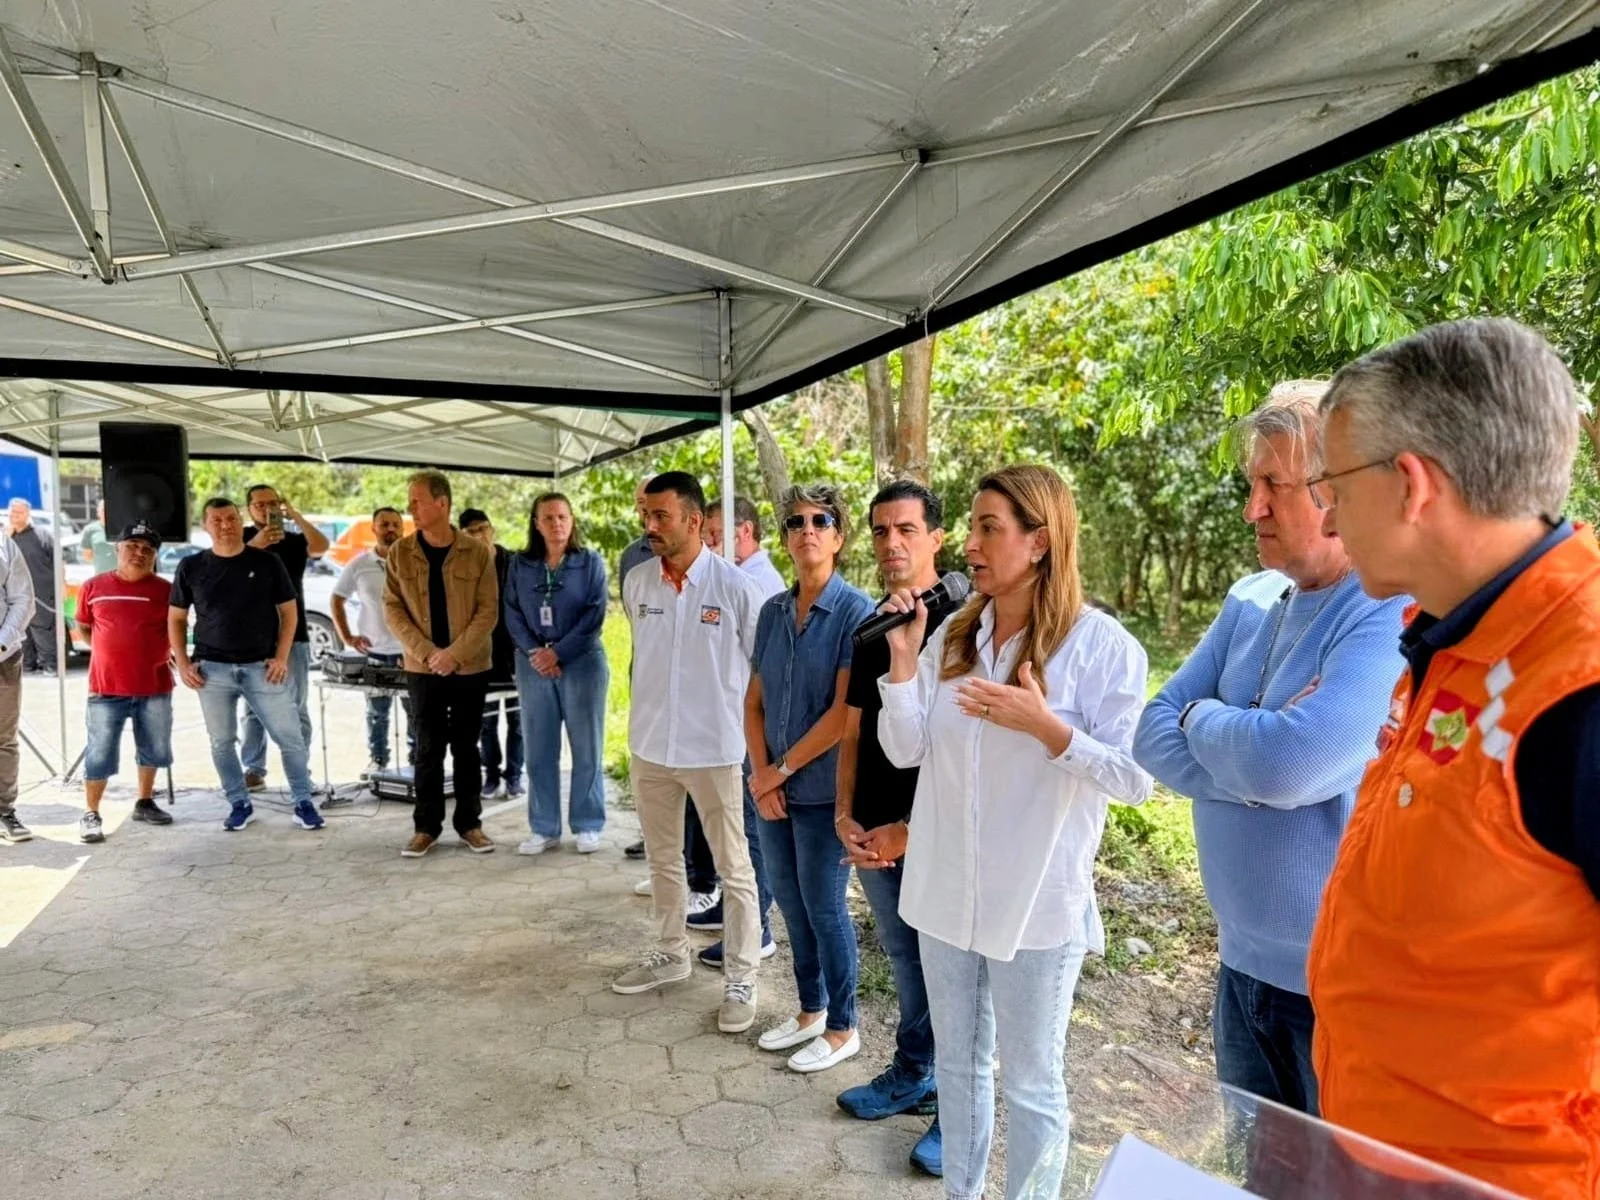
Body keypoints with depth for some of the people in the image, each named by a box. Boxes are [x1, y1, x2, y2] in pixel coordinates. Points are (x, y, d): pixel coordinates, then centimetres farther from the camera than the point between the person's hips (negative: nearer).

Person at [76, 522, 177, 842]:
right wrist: (110, 651, 1)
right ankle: (90, 814, 16)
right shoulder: (93, 587, 0)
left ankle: (145, 803, 31)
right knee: (100, 754, 2)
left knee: (153, 749, 14)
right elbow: (83, 629, 12)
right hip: (106, 687, -1)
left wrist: (162, 654, -3)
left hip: (155, 687, 2)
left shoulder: (165, 590, -1)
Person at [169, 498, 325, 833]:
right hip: (213, 668, 2)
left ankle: (303, 802, 11)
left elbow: (288, 610, 4)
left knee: (290, 737, -1)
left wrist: (281, 657, -6)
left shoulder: (267, 562, 1)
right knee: (222, 742, 9)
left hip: (262, 666, -1)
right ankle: (239, 804, 24)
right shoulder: (191, 567, 4)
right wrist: (182, 662, -1)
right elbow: (176, 619, 10)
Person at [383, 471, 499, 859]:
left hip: (471, 666, -1)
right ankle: (426, 826, 18)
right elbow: (392, 609, 0)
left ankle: (469, 823, 19)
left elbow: (488, 610, -6)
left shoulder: (477, 552, -4)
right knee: (428, 748, 6)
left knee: (466, 746, 8)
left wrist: (455, 653, -15)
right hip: (422, 667, 1)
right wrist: (426, 652, -12)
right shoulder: (400, 552, 1)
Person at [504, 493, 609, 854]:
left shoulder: (591, 562, 1)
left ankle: (587, 826, 12)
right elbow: (512, 613, 4)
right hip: (533, 665, 2)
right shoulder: (520, 565, 8)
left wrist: (558, 652, -13)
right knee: (539, 749, 5)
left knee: (586, 748, 2)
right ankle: (544, 829, 15)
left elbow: (595, 614, -7)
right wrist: (534, 652, -11)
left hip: (581, 662, -2)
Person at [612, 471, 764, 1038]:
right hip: (649, 744, 5)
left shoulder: (735, 586, -14)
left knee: (734, 870, 6)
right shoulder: (636, 582, 0)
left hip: (715, 748, -5)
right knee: (663, 859, 20)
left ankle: (740, 979, 20)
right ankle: (672, 953, 39)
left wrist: (752, 727, 0)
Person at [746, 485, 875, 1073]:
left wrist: (783, 769, -12)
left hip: (822, 788, -6)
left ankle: (841, 1027, 26)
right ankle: (810, 1011, 37)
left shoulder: (856, 611, -13)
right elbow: (754, 700, 8)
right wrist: (760, 772, -4)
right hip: (773, 787, 6)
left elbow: (845, 713, -18)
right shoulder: (773, 611, 5)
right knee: (789, 903, 17)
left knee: (824, 909, 6)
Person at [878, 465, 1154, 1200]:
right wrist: (902, 661, -11)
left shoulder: (1102, 645, -14)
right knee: (956, 1062, 23)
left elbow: (1137, 778, -15)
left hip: (1037, 902, -5)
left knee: (1031, 1083, 14)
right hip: (946, 892, 6)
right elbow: (905, 750, 1)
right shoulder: (953, 635, 2)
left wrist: (1045, 726, -26)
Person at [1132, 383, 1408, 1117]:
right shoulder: (1250, 602, 3)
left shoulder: (1396, 616, -21)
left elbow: (1288, 763, -33)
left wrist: (1203, 716, -12)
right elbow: (1153, 736, 1)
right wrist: (1254, 761, -18)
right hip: (1244, 963, 7)